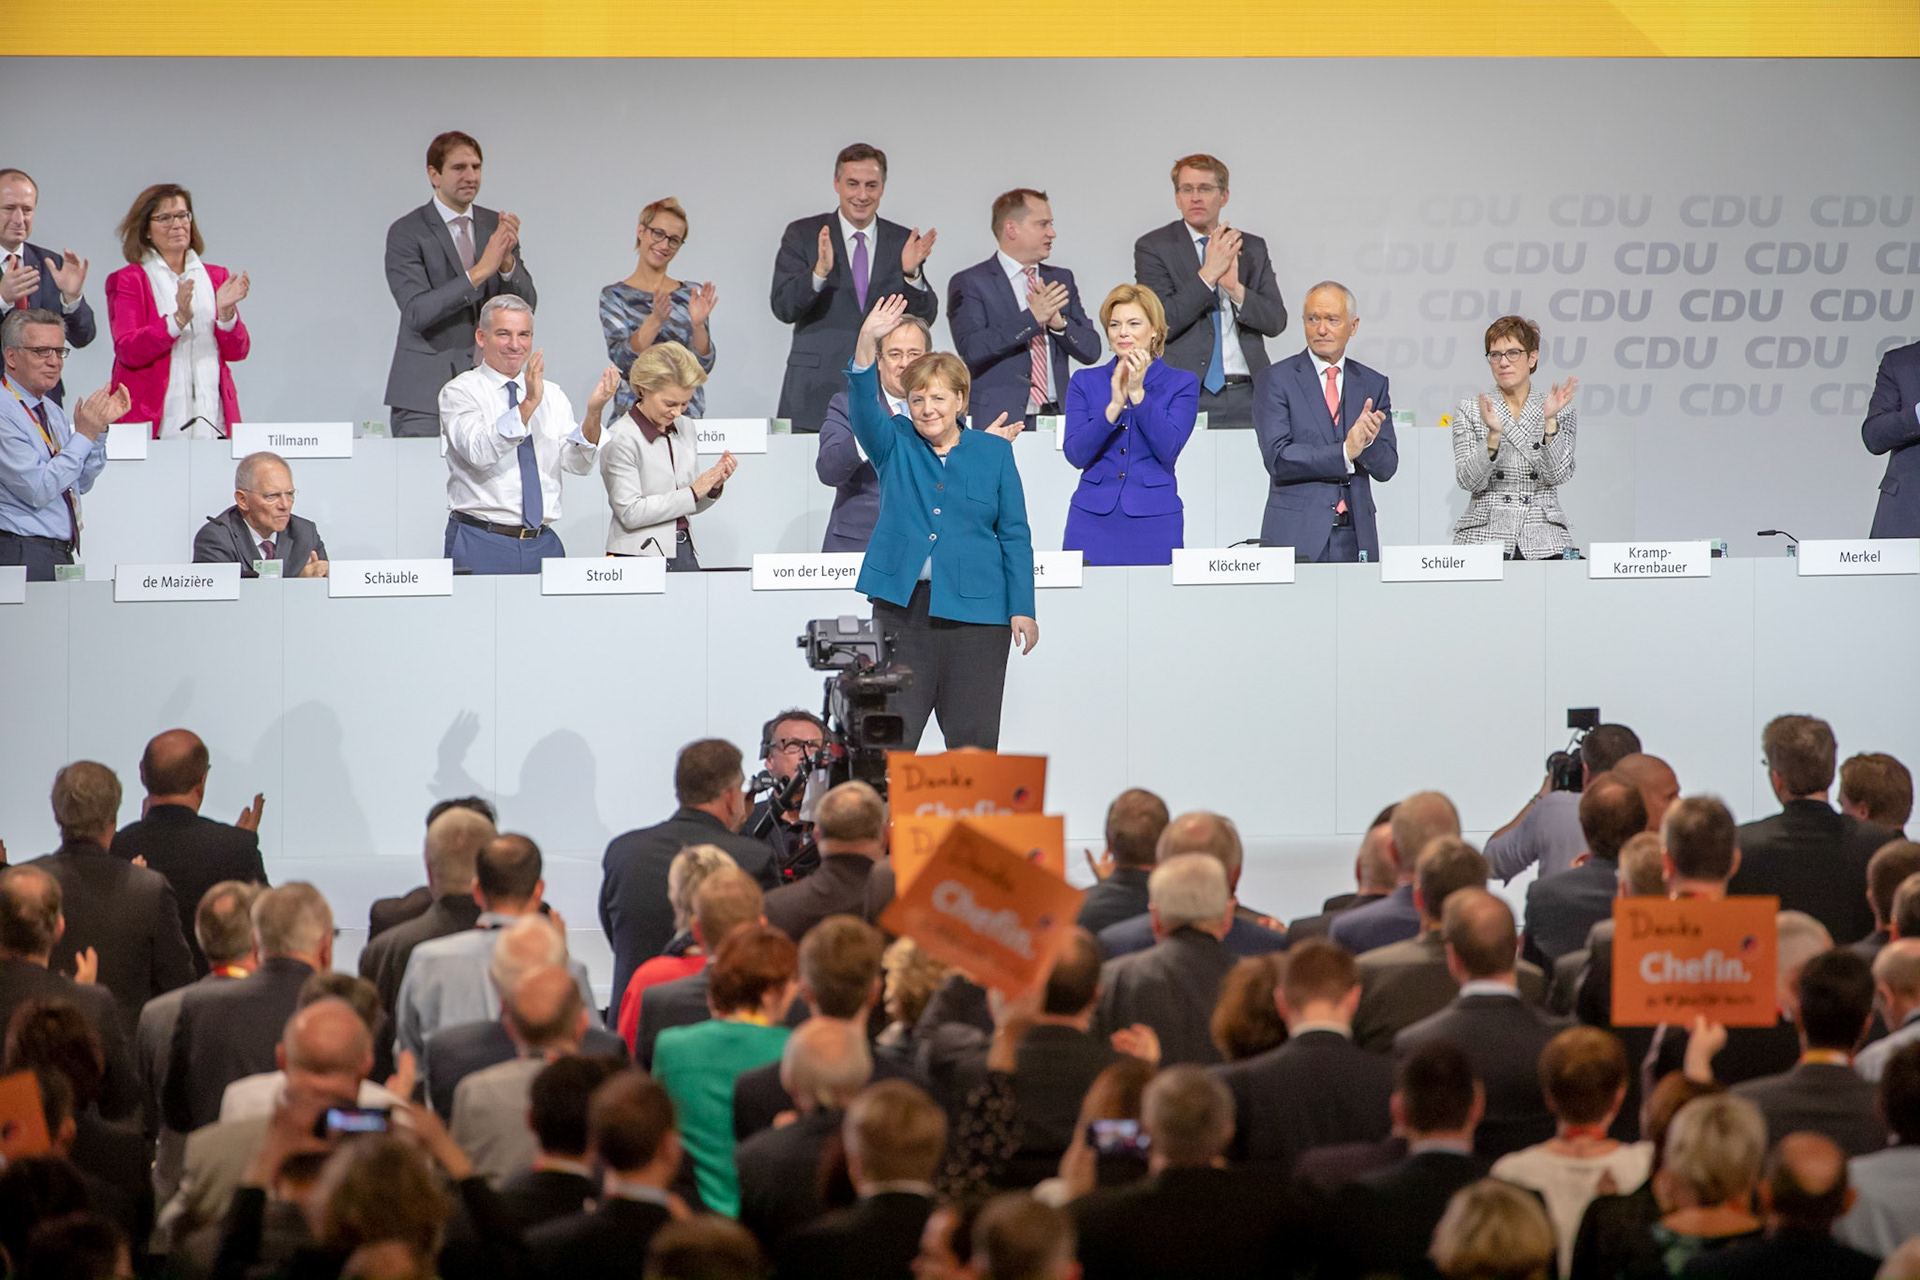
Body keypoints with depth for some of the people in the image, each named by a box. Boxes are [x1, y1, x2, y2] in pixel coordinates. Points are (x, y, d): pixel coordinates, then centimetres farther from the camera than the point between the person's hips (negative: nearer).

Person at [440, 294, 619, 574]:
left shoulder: (552, 396, 12)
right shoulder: (460, 392, -2)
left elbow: (578, 463, 0)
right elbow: (480, 454, -19)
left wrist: (593, 413, -17)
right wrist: (528, 404, -27)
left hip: (543, 541, 4)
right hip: (481, 542, -4)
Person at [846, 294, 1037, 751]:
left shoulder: (994, 452, 8)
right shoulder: (895, 445, 9)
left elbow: (1014, 536, 6)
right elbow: (864, 408, -11)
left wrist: (1023, 609, -2)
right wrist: (867, 344, -28)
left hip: (975, 610, 0)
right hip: (902, 605, 0)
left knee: (973, 738, 2)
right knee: (890, 735, -2)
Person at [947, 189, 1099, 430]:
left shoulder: (1061, 279, 18)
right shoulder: (969, 283, 2)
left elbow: (1090, 351, 13)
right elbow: (971, 349, -13)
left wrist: (1059, 322, -6)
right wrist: (1031, 319, -15)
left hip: (1055, 417, 4)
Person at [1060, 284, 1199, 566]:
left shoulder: (1181, 383, 4)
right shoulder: (1085, 382, 9)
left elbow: (1168, 450, -9)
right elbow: (1076, 454, -3)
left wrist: (1138, 394, -16)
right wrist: (1114, 406, -15)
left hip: (1154, 521, -1)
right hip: (1093, 519, 1)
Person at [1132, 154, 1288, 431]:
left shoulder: (1252, 248, 14)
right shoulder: (1154, 247, 3)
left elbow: (1276, 322, 7)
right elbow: (1160, 325, -8)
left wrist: (1236, 289, -10)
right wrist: (1208, 274, -12)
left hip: (1247, 397, 3)